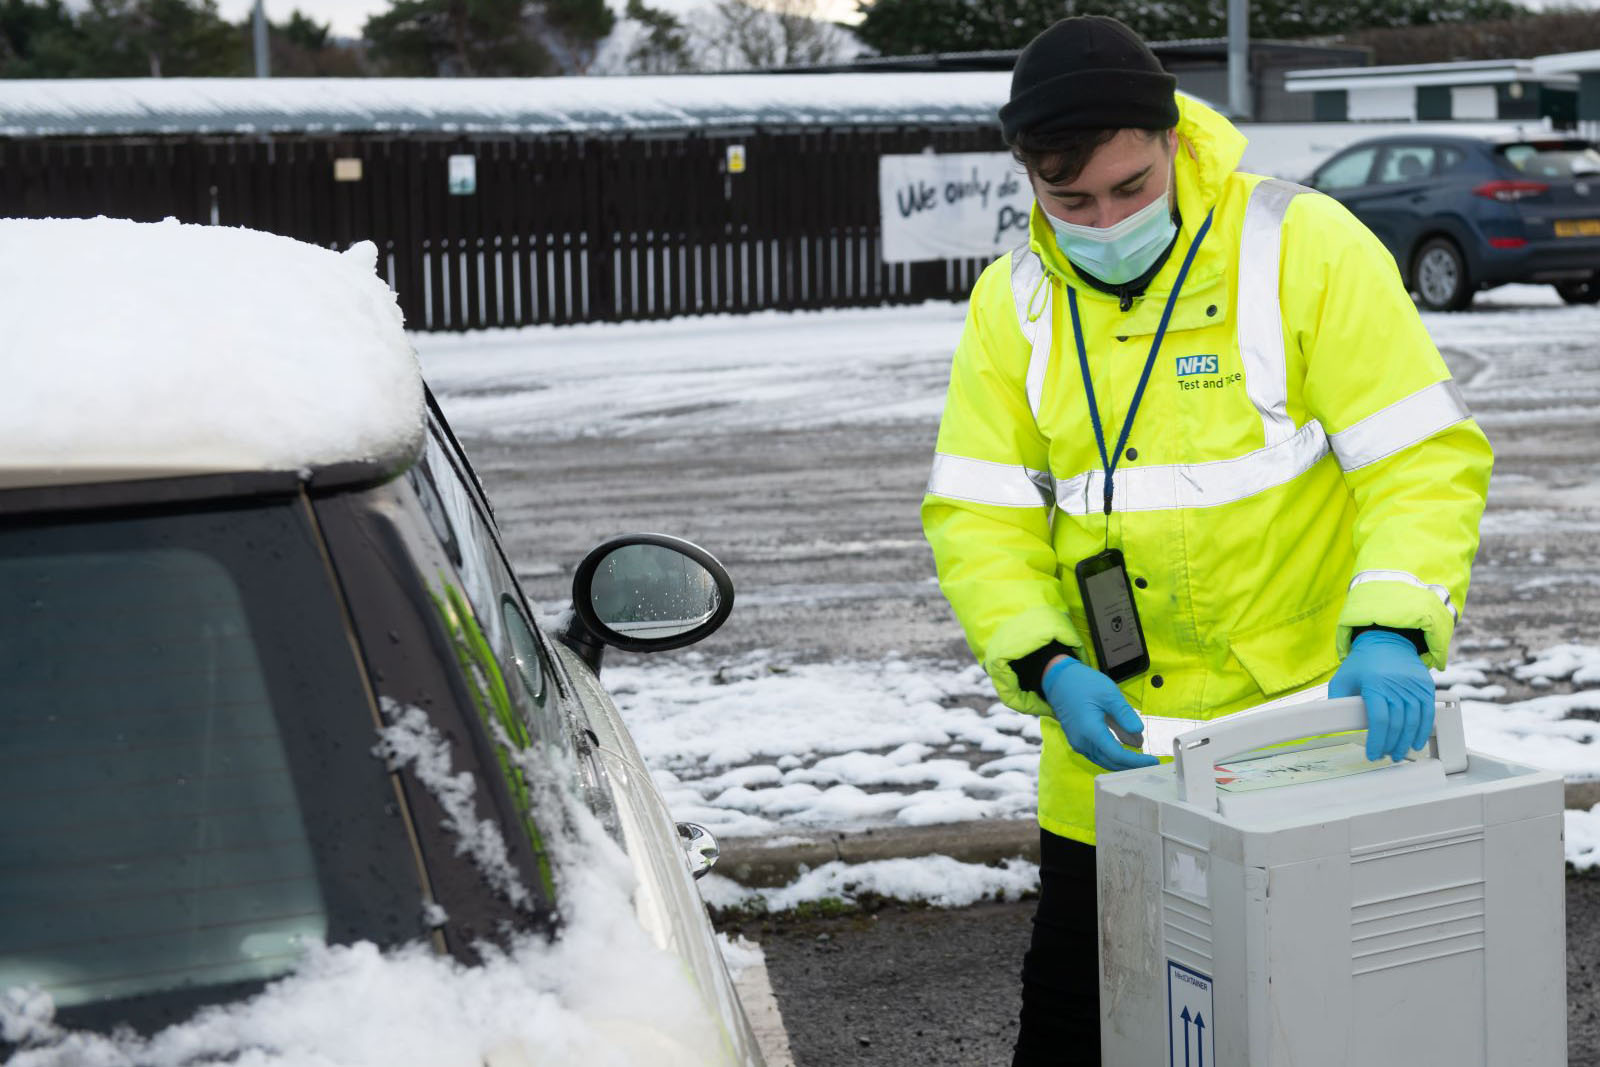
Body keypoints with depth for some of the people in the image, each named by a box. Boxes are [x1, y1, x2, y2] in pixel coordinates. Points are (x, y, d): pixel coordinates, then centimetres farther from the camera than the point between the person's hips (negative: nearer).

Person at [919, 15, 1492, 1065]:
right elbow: (977, 512, 0)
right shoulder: (1013, 302, 1)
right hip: (1114, 733, 3)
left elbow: (1425, 453, -13)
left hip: (1309, 716, -3)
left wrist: (1389, 629, -28)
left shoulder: (1304, 246, -10)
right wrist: (1047, 666, -16)